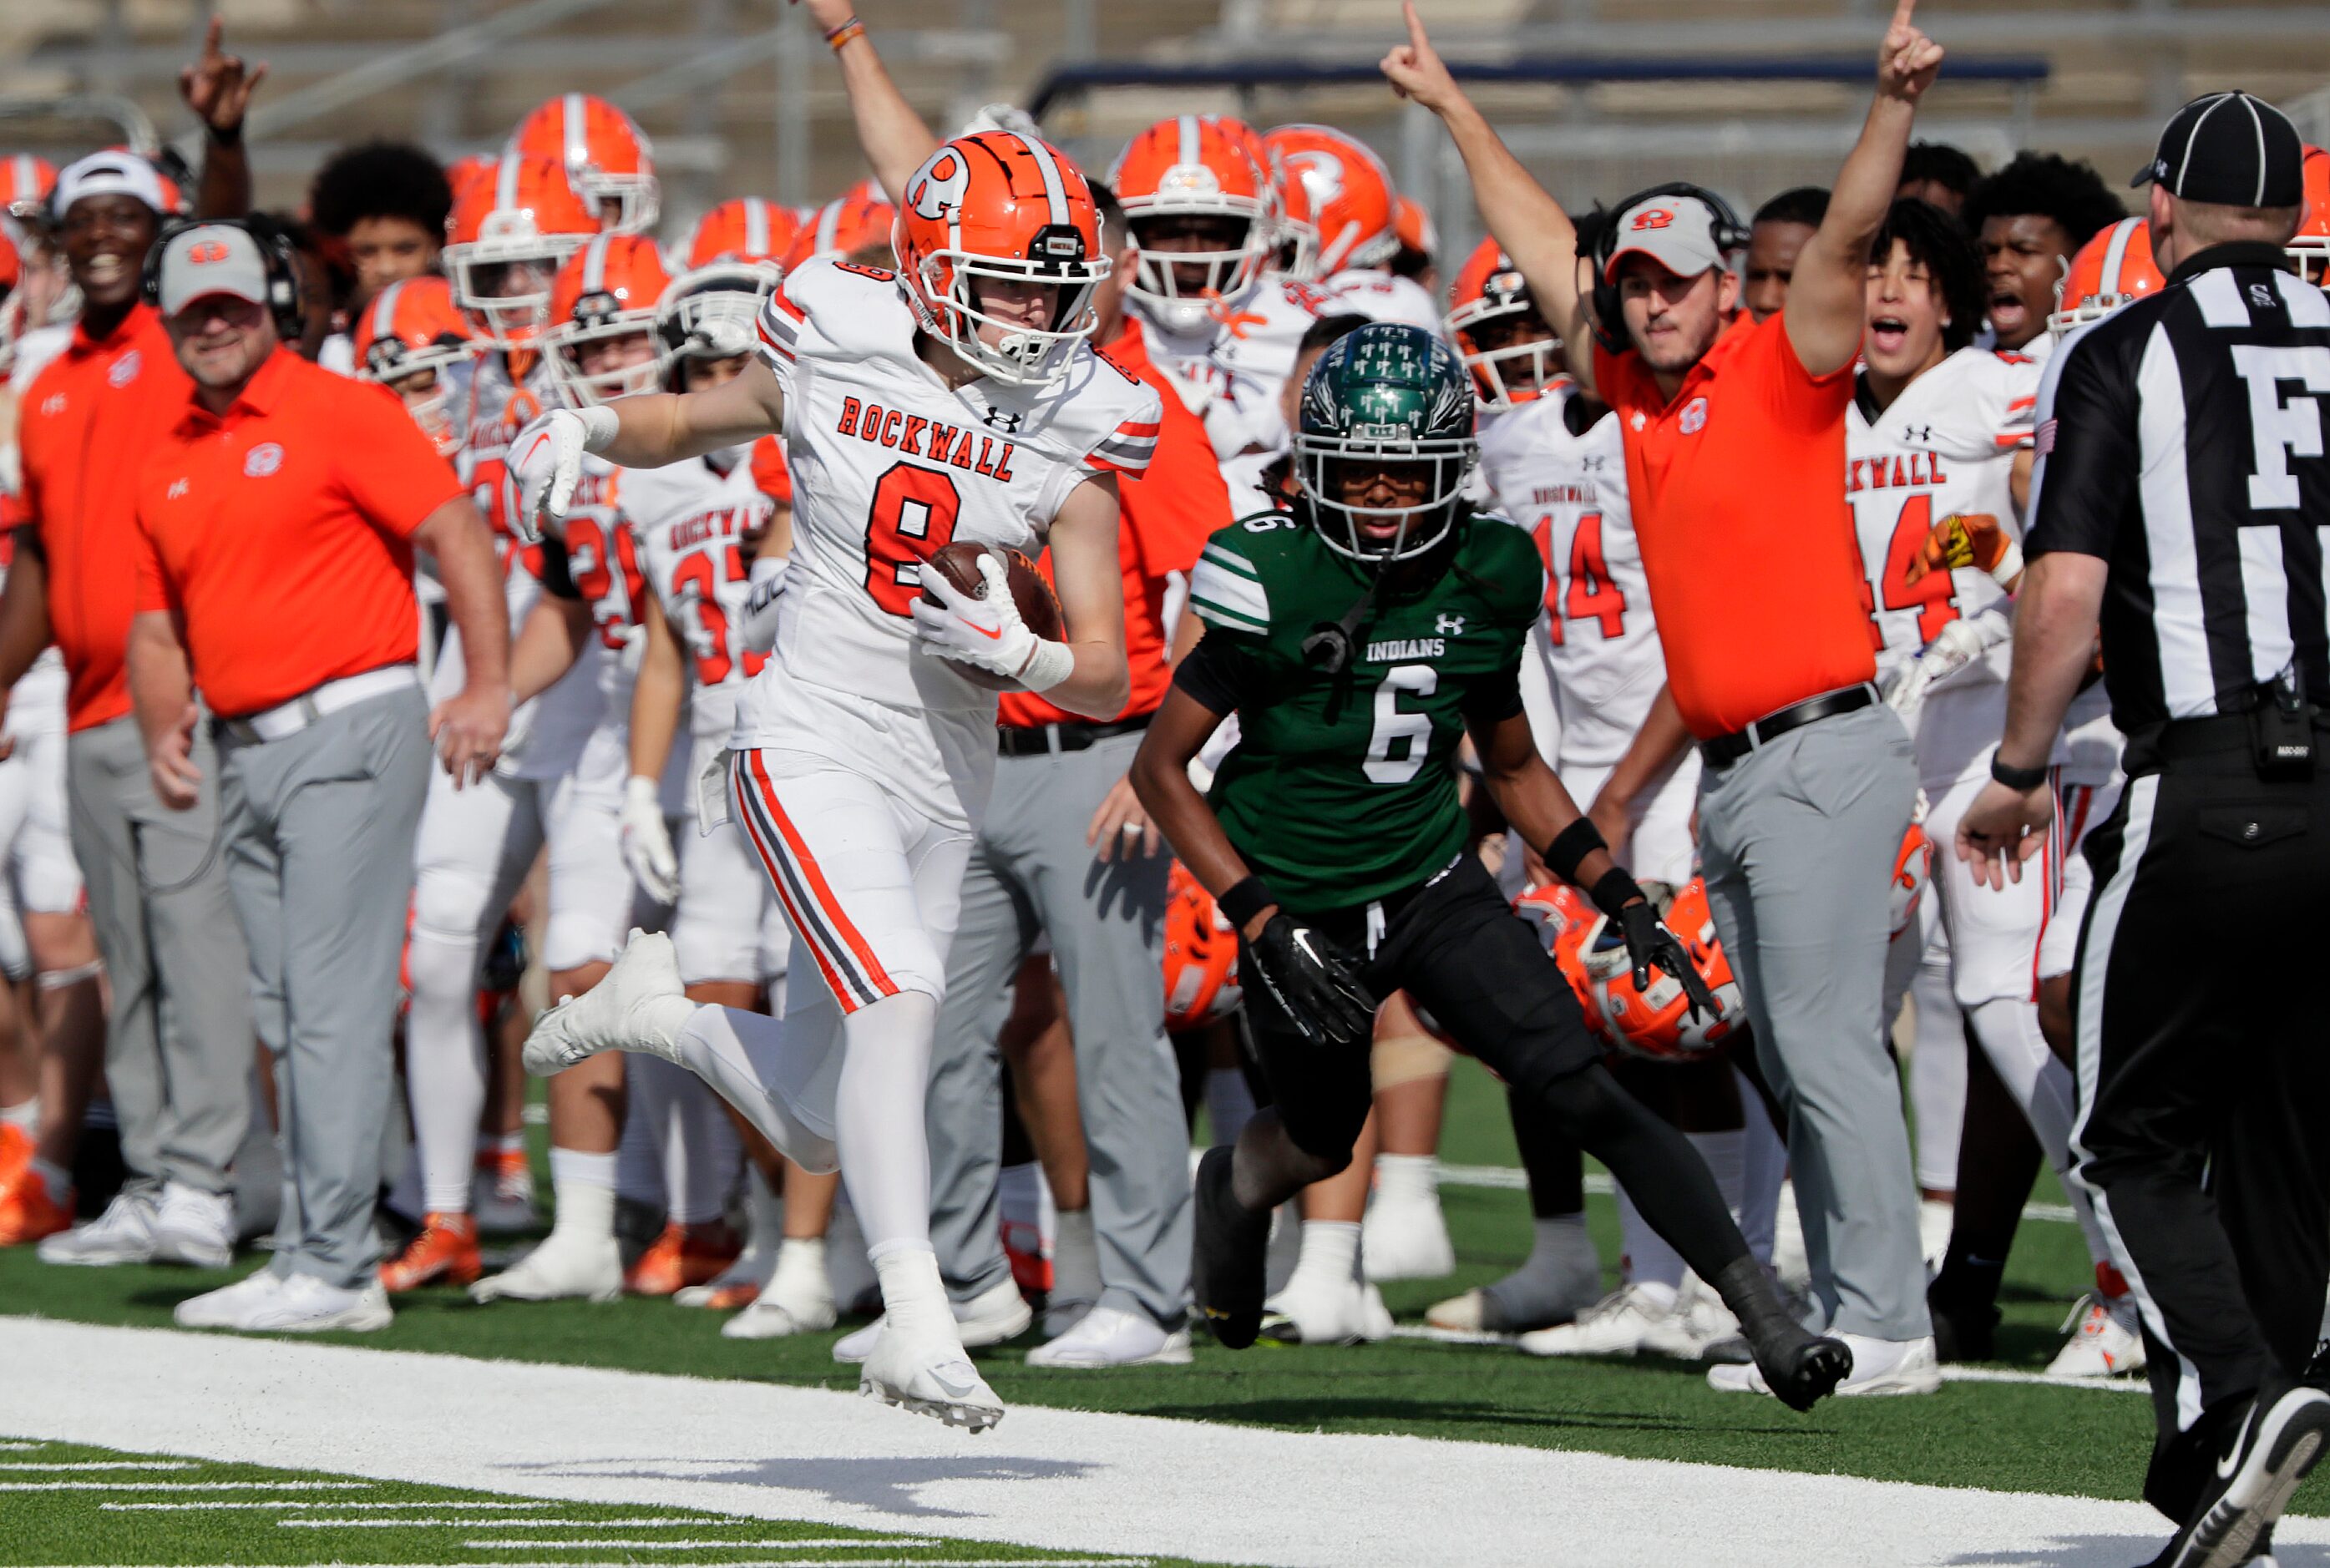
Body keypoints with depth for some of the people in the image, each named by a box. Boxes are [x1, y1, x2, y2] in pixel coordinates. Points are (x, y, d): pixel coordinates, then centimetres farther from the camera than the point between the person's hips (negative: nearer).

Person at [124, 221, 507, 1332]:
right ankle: (306, 1259, 11)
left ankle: (331, 1269, -12)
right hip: (244, 755, 8)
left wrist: (487, 686, -20)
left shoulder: (339, 415, -5)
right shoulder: (168, 464, 16)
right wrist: (164, 732, 3)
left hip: (346, 729, -8)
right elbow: (158, 622, 21)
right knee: (285, 1019, 8)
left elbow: (455, 531, -11)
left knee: (333, 1003, -11)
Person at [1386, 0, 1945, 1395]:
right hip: (1729, 774, 8)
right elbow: (1545, 247, 23)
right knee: (1794, 1060, 8)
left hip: (1819, 755, -8)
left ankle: (1888, 1324, -11)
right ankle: (1843, 1322, 10)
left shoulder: (1782, 375, -5)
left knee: (1828, 1040, -11)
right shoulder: (1637, 393, 13)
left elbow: (1845, 243, -20)